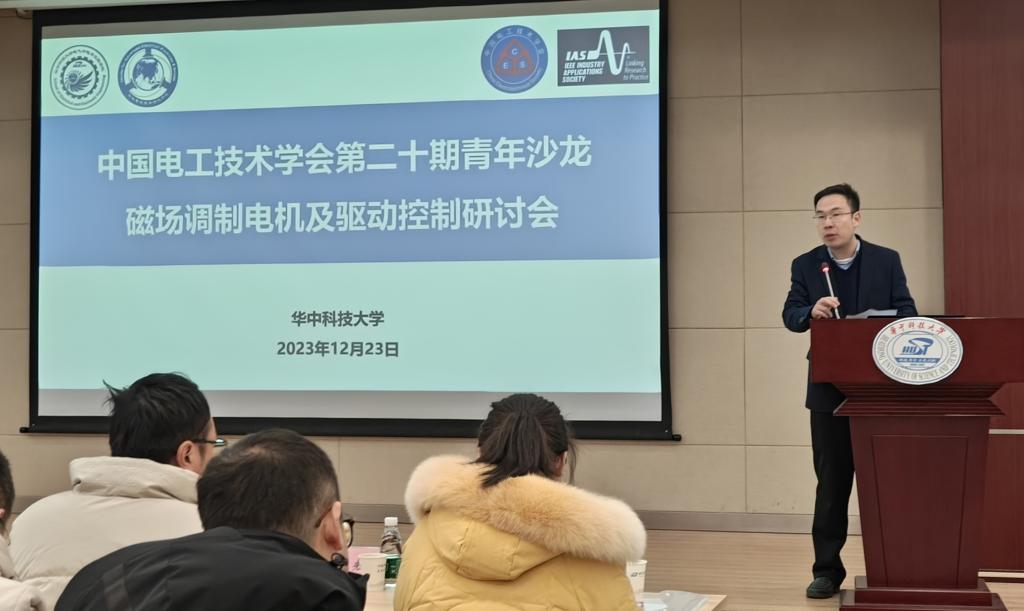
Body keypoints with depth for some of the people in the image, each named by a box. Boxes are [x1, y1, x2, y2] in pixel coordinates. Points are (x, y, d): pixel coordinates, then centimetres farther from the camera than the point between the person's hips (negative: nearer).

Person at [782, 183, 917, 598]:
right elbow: (790, 315, -6)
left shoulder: (887, 261, 1)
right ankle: (827, 569, 13)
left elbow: (907, 313, -2)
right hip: (829, 389, 1)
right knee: (831, 482, 7)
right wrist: (812, 311, -28)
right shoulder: (805, 265, 3)